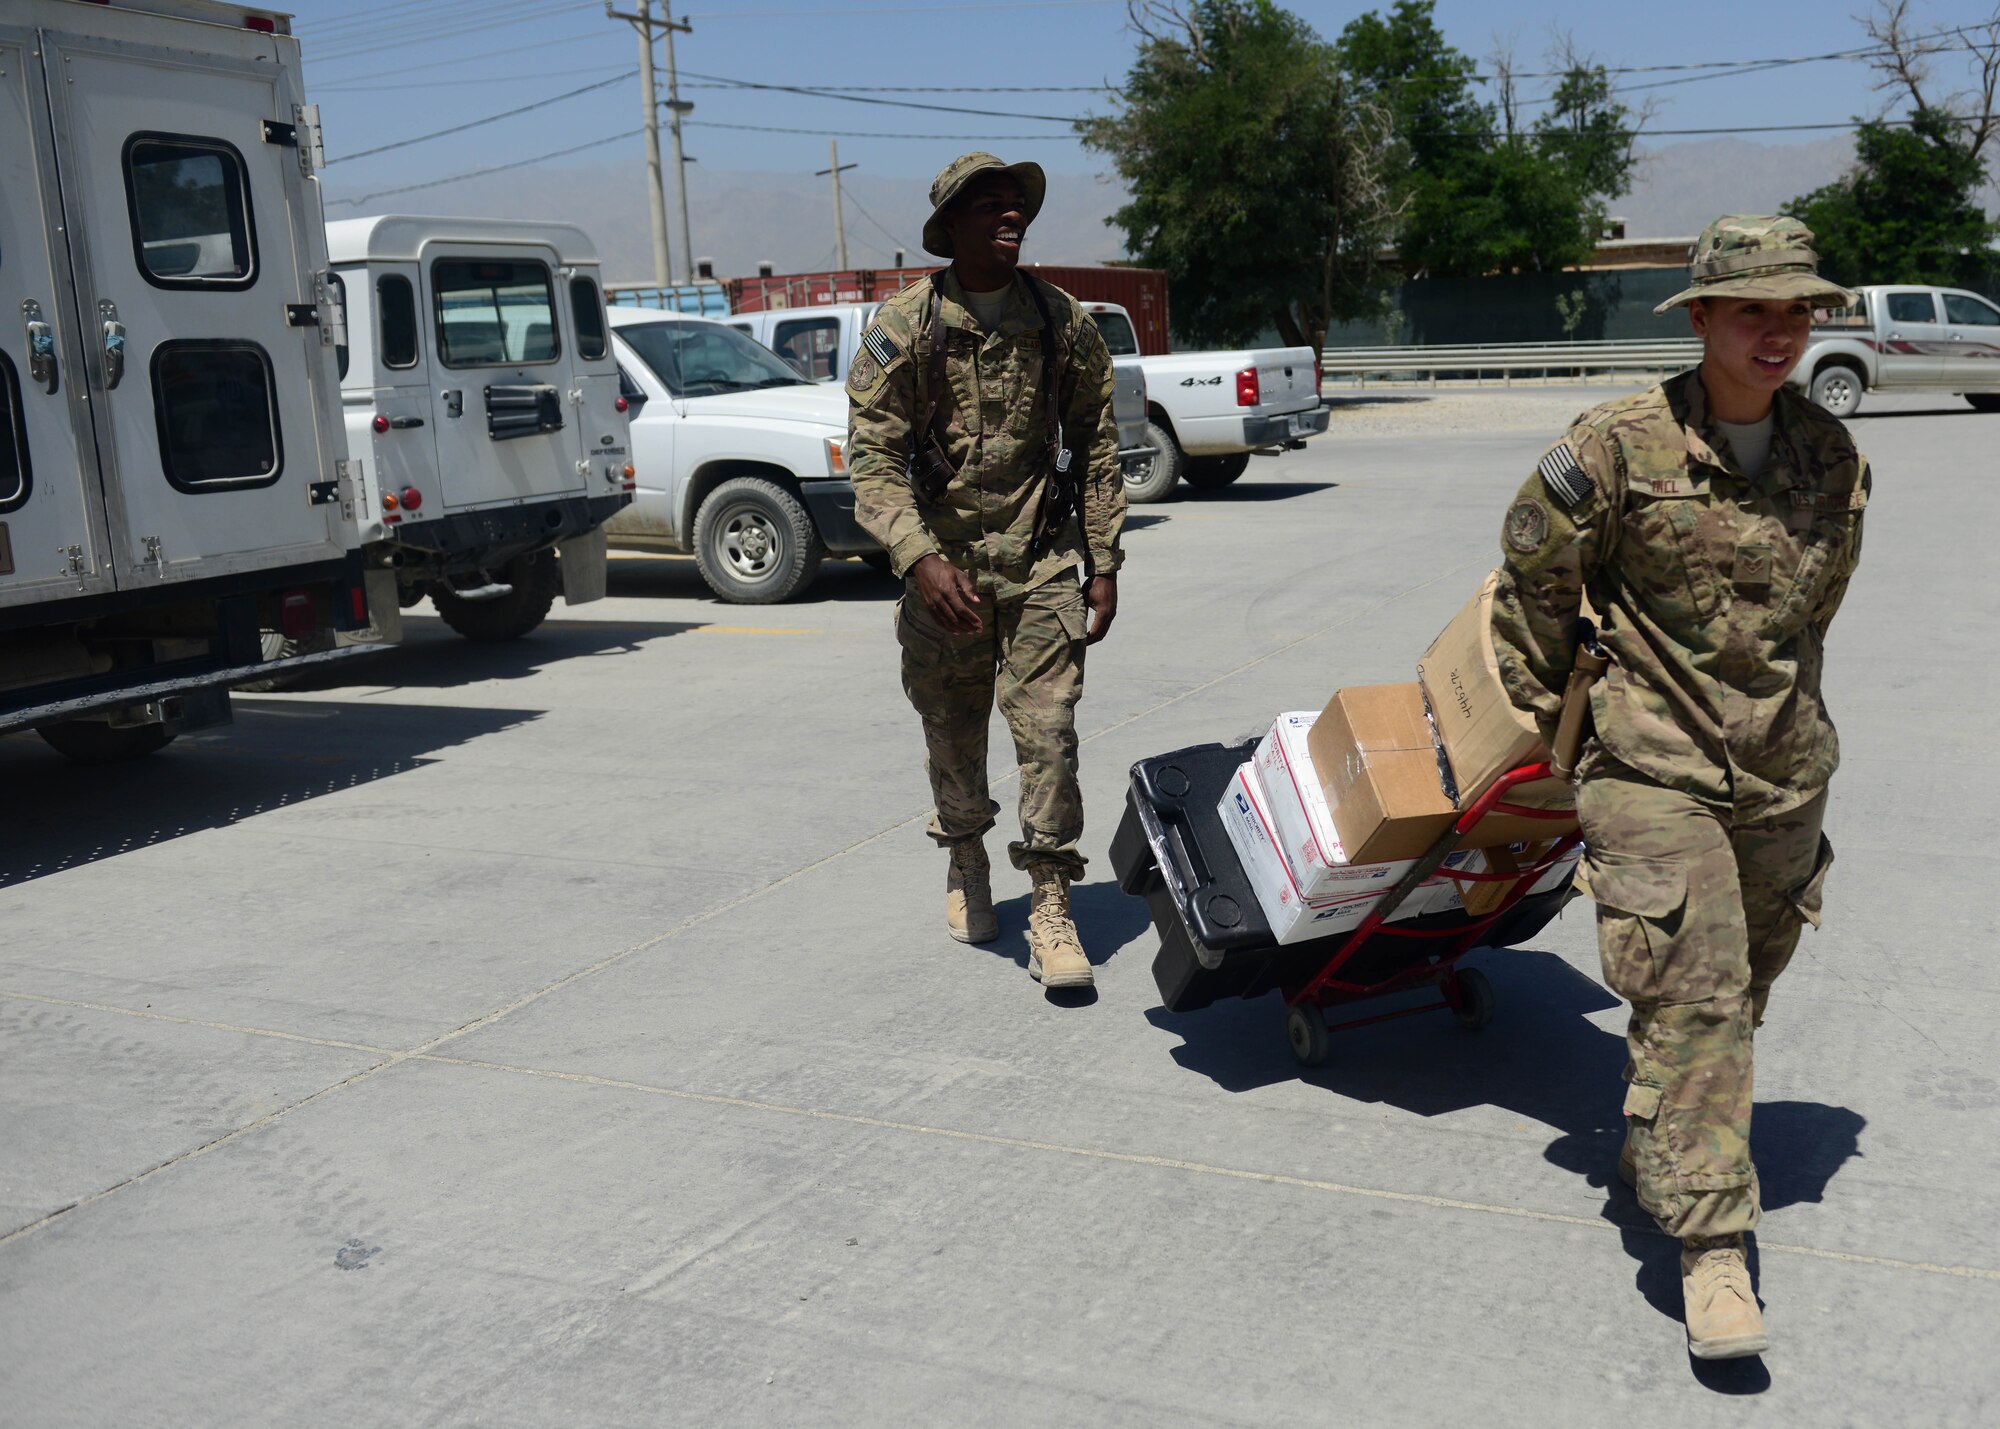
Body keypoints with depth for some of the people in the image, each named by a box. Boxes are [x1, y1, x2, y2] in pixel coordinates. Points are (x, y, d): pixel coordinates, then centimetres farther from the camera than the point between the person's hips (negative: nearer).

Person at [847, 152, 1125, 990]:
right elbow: (873, 456, -10)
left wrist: (1103, 564, 3)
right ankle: (966, 861, 38)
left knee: (1048, 732, -7)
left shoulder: (1063, 323, 2)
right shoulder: (903, 327, -4)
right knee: (952, 734, 12)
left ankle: (1050, 908, 2)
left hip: (1042, 561, 0)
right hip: (943, 567, 0)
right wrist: (919, 557, -25)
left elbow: (1096, 449, 7)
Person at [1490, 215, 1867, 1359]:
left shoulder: (1833, 457, 4)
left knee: (1742, 987, 16)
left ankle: (1653, 1146, 40)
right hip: (1653, 764, -5)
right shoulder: (1622, 448, -12)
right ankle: (1713, 1241, -2)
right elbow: (1535, 570, 0)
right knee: (1692, 990, -10)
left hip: (1786, 769, 5)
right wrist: (1543, 701, 7)